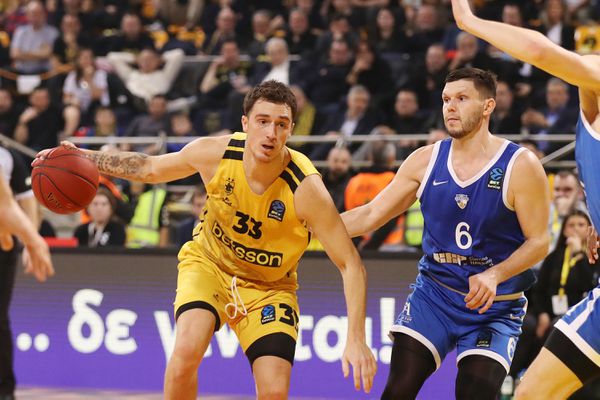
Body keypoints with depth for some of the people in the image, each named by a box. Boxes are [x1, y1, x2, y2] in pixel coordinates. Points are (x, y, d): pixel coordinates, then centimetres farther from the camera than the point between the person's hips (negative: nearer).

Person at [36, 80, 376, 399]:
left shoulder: (305, 188, -30)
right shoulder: (215, 153, -22)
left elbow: (351, 264, -25)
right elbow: (150, 168, 0)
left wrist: (356, 339, -34)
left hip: (269, 285, -1)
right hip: (208, 263, 1)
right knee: (187, 350, -27)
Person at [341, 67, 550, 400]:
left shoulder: (520, 166, -11)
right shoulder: (425, 161, 0)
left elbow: (538, 242, -10)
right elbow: (371, 215, 5)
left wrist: (494, 275, -27)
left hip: (494, 306, -3)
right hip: (434, 293, 3)